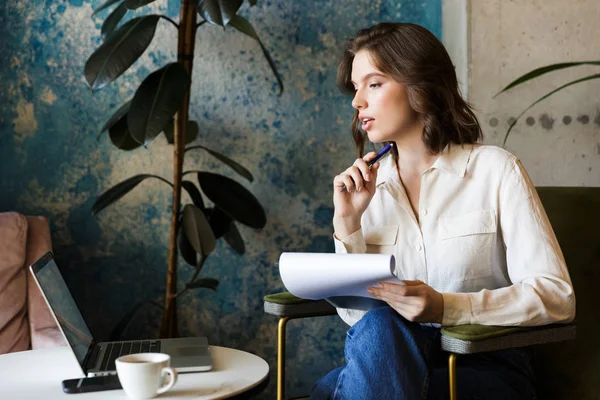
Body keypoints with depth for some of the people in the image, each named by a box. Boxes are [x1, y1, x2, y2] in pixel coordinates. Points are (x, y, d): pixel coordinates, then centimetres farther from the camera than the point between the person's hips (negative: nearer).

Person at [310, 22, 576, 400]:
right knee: (377, 325, -31)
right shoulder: (368, 185, 6)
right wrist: (347, 224, -10)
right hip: (388, 357, 4)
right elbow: (355, 314, 2)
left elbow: (557, 297, -13)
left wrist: (446, 307, -26)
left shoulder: (495, 169, -5)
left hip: (486, 367, -3)